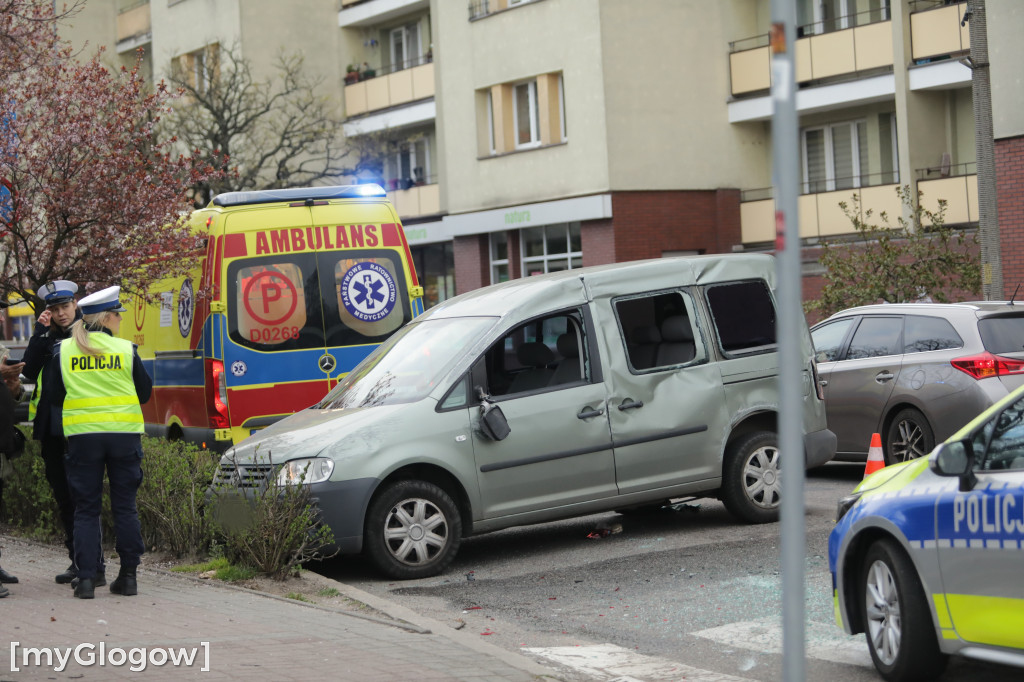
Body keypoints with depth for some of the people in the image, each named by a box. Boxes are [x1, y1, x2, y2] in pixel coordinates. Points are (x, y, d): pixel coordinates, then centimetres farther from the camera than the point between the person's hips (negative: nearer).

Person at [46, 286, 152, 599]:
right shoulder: (126, 349, -2)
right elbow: (145, 392, 6)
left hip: (82, 435, 1)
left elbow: (54, 394, 7)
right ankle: (128, 576, 8)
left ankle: (86, 577, -1)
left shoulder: (63, 350, 1)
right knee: (125, 507, 8)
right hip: (124, 433, -1)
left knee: (86, 508, 6)